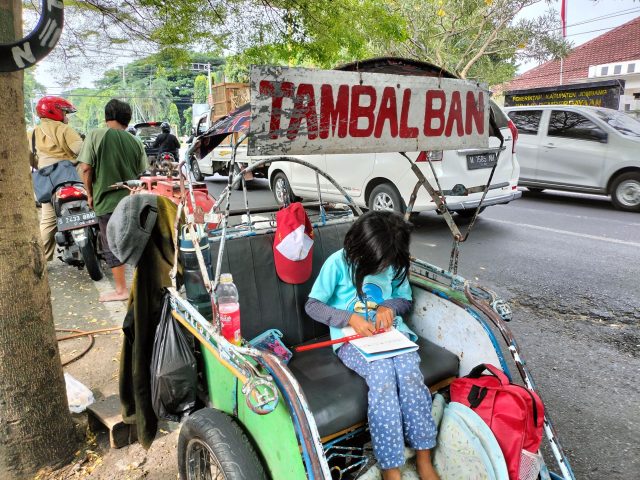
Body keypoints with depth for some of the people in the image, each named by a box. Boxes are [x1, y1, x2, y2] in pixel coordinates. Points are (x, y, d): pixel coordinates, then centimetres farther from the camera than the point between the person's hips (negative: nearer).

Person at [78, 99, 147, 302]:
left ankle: (121, 289, 12)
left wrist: (90, 194, 2)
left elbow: (86, 168, -11)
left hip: (107, 201, -4)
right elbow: (141, 172, 6)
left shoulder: (96, 135, -7)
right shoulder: (135, 141, 3)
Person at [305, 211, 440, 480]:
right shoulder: (338, 263, -11)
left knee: (410, 371, -28)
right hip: (352, 337, -3)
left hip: (390, 331, 4)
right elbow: (312, 305, -7)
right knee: (382, 373, -32)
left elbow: (405, 299, 15)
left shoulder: (395, 264, 2)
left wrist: (390, 307, -9)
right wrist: (351, 319, -20)